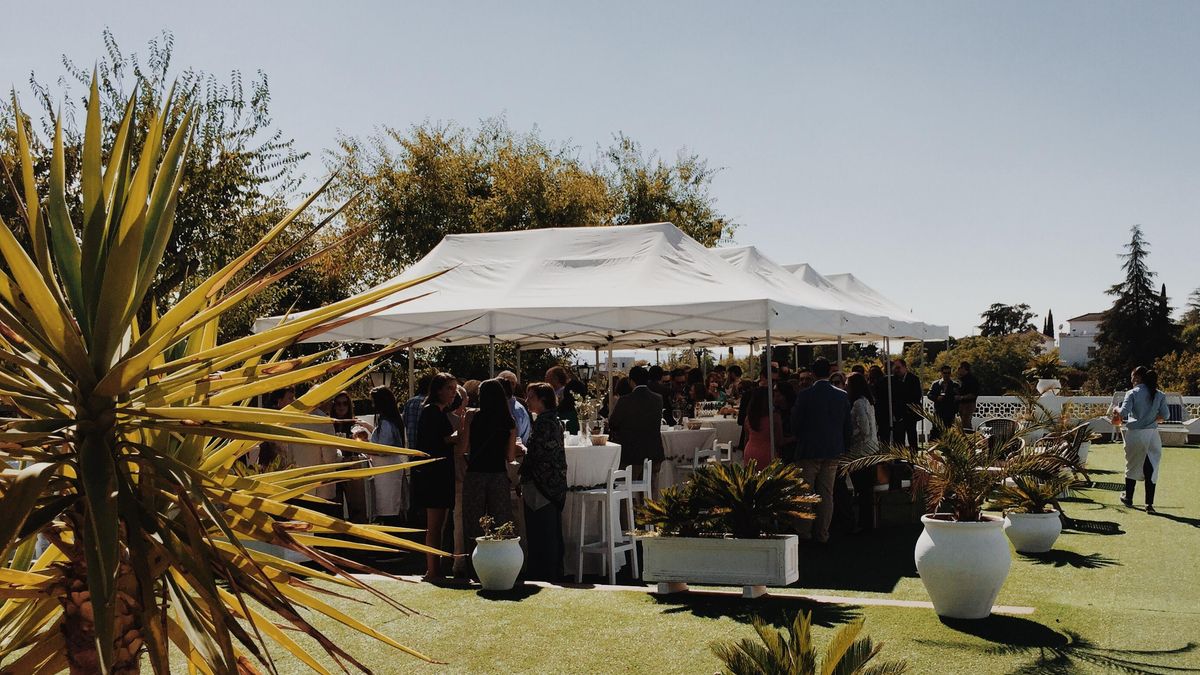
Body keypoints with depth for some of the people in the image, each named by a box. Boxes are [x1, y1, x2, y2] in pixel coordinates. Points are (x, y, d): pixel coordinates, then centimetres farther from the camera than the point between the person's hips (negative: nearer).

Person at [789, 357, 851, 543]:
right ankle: (823, 534, 12)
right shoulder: (842, 396, 0)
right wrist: (842, 447, 18)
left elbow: (795, 425, -6)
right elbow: (847, 426, 6)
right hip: (833, 451, 3)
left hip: (809, 451, -3)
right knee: (827, 494, 9)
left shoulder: (804, 395, -12)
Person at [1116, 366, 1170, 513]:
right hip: (1152, 434, 2)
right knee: (1151, 468, 3)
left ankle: (1128, 498, 30)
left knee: (1132, 466, 15)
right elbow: (1165, 415, 1)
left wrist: (1116, 409, 5)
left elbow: (1124, 412, -16)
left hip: (1135, 434, -2)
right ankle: (1149, 504, -2)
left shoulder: (1132, 393, -7)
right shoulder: (1159, 395, 3)